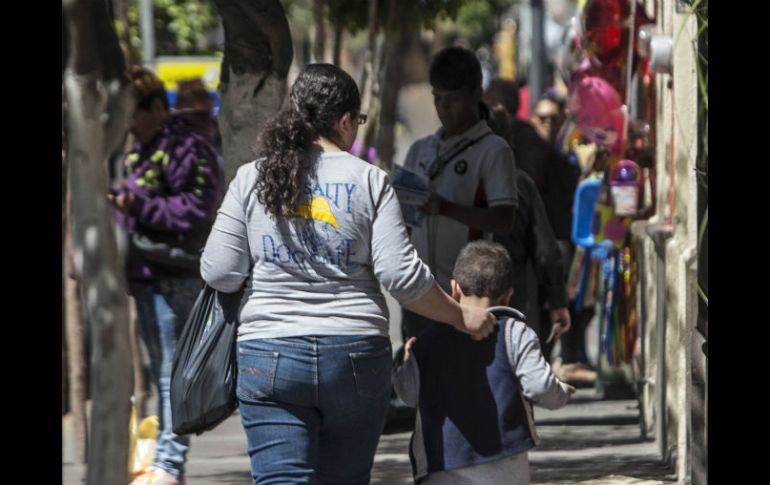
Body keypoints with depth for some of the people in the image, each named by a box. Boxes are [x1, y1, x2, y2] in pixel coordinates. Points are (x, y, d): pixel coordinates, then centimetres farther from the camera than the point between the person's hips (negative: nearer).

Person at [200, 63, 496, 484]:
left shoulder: (251, 179, 2)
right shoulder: (369, 181, -1)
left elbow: (219, 273, 0)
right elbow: (402, 275, -6)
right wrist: (459, 316, 8)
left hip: (269, 355, 0)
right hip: (355, 355, 0)